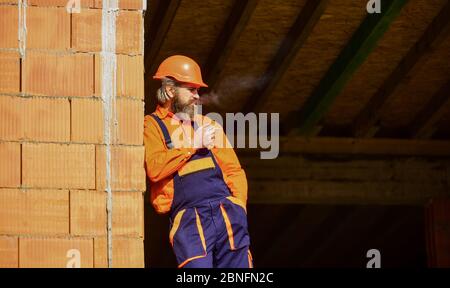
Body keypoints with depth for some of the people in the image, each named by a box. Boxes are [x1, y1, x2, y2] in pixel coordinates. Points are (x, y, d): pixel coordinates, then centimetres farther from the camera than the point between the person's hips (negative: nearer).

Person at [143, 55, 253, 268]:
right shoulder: (152, 126, 7)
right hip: (188, 218, -4)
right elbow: (154, 168, -11)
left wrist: (238, 206, 5)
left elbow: (233, 170, 21)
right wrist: (193, 143, -4)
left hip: (227, 212, 5)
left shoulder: (207, 124, 23)